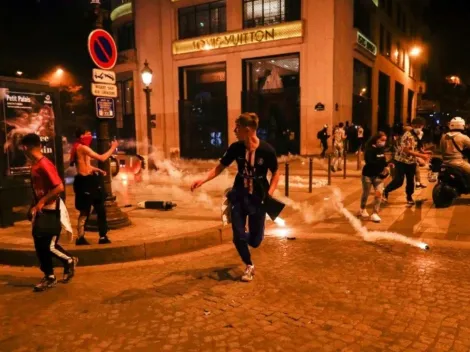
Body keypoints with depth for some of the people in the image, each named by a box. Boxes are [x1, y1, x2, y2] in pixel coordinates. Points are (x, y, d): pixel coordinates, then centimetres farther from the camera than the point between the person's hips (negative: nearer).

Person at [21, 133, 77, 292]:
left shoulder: (44, 165, -20)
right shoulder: (35, 165, 9)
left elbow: (59, 187, -25)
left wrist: (42, 202, -19)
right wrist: (34, 207, 12)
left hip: (50, 211, -9)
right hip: (41, 211, 9)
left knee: (49, 246, -4)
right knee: (40, 246, 11)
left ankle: (69, 261, 23)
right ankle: (49, 277, 25)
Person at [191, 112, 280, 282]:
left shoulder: (267, 150, -16)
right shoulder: (236, 148, -9)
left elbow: (276, 173, -2)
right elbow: (220, 167, -1)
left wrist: (269, 193, -14)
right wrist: (203, 180, -15)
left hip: (258, 199, -2)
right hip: (239, 197, 2)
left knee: (255, 241, 4)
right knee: (238, 236, -3)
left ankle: (248, 236, 44)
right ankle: (249, 266, 25)